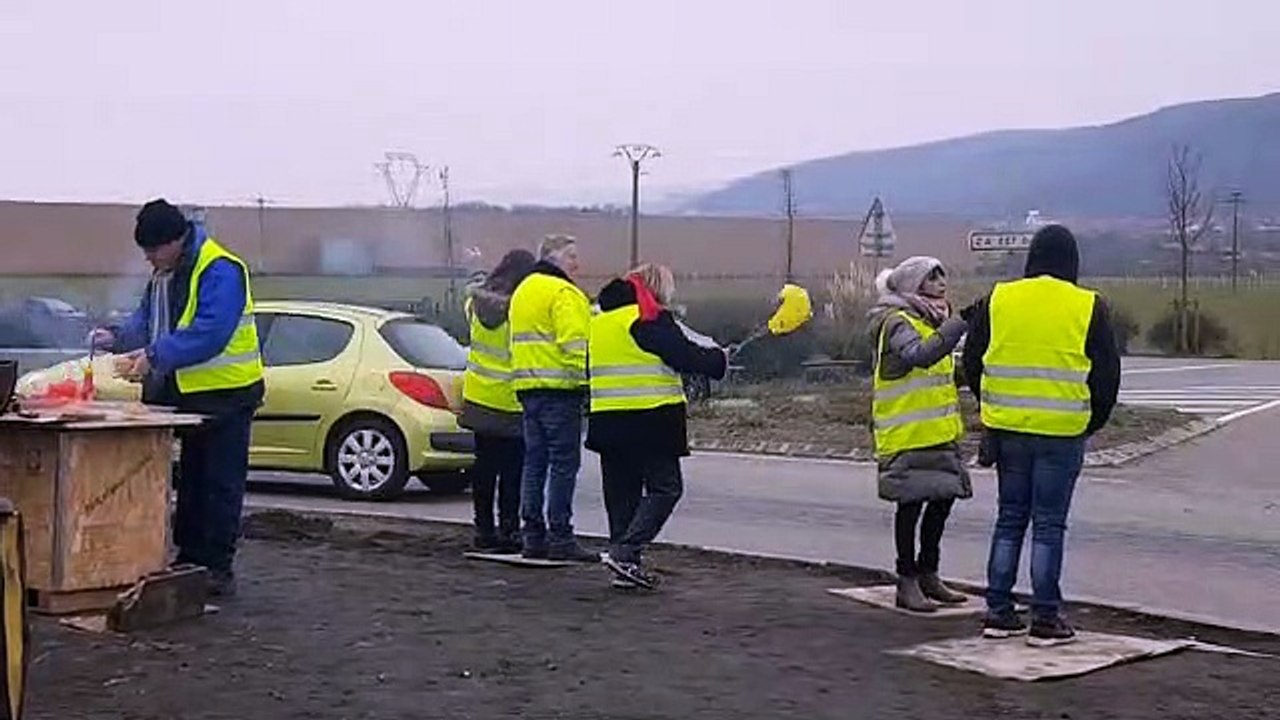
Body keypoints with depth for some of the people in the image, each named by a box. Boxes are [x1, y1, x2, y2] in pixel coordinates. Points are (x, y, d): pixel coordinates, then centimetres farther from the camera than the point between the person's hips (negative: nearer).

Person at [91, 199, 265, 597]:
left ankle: (218, 568, 3)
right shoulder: (163, 274, 10)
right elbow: (146, 321, 15)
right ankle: (188, 560, 23)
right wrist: (118, 337, -6)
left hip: (225, 394, -9)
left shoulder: (220, 270, -20)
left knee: (220, 485, -3)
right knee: (190, 481, 14)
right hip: (187, 394, 9)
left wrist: (154, 356, -34)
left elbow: (210, 333, -30)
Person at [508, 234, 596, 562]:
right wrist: (585, 380, -19)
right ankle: (560, 537, -6)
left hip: (527, 385, 9)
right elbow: (575, 343, -19)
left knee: (535, 461, 11)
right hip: (559, 387, -9)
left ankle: (533, 535, 13)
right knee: (564, 462, -6)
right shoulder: (563, 293, -9)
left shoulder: (522, 291, 21)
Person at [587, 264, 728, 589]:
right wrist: (719, 359, 4)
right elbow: (685, 356, -12)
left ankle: (625, 565, 13)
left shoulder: (599, 321, 17)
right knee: (665, 487, -2)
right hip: (650, 420, -8)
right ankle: (625, 551, -15)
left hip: (606, 420, 8)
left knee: (621, 491, 13)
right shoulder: (651, 319, -8)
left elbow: (589, 369, 22)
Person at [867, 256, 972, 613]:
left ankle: (928, 574, 25)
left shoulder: (929, 321, 19)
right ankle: (907, 582, 5)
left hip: (939, 433, 9)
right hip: (908, 435, -9)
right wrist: (958, 323, -37)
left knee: (942, 499, 12)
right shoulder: (898, 323, -13)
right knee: (911, 504, -4)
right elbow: (920, 355, -33)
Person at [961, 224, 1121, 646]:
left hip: (1007, 429, 3)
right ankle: (1046, 619, 4)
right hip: (1062, 434, -3)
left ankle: (998, 612, 14)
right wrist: (1093, 422, 14)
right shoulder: (1089, 308, -3)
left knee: (1010, 517, 12)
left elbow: (972, 363, 9)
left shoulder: (996, 301, 3)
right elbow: (1107, 374, 0)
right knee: (1049, 524, 2)